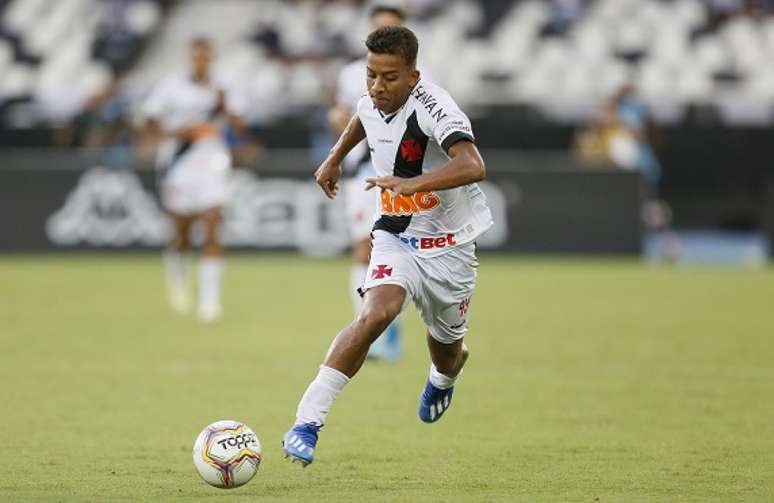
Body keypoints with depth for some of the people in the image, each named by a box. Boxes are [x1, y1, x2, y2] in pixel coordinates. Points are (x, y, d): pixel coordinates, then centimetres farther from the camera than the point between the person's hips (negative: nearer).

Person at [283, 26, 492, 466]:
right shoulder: (371, 104, -5)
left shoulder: (434, 107, -27)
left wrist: (411, 183, -54)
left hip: (449, 245, -3)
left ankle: (445, 377, 58)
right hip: (396, 237, 3)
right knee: (376, 313, -26)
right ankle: (308, 421, -31)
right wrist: (335, 158, 33)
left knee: (446, 344, 16)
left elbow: (473, 167, -44)